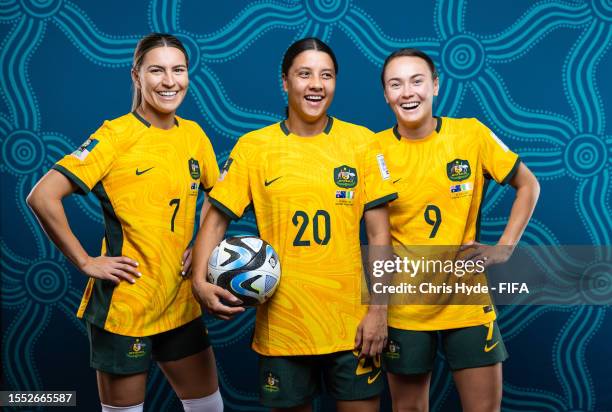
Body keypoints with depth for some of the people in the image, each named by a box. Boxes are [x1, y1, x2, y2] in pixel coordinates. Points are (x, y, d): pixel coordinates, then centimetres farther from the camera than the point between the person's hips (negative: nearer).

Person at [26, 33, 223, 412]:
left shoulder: (194, 134, 4)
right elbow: (43, 197, -20)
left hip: (181, 304, 6)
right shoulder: (116, 135, -13)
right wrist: (86, 262, -17)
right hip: (124, 306, -6)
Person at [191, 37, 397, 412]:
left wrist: (378, 309, -6)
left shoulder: (362, 142, 0)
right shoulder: (252, 147, 0)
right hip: (281, 326, 0)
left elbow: (378, 232, 0)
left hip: (351, 324, 0)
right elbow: (217, 220, 1)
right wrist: (200, 281, -15)